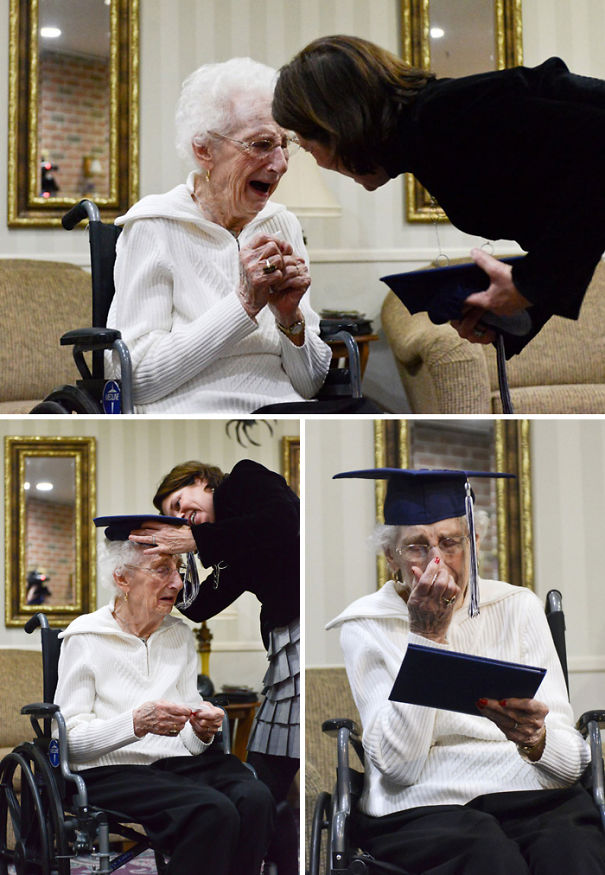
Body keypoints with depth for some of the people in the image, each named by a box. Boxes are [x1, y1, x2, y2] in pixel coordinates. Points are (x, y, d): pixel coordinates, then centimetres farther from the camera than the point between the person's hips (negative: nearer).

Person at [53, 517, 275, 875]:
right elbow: (69, 739, -7)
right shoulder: (85, 637, 1)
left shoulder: (180, 634, 17)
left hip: (182, 763, 5)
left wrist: (202, 730, -9)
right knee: (213, 811, -33)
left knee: (255, 798, -28)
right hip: (114, 771, -5)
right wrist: (136, 723, -22)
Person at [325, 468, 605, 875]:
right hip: (423, 807, -2)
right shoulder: (366, 626, 6)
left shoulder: (518, 606, 12)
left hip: (535, 795, 2)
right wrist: (426, 636, -10)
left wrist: (535, 738, -19)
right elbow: (400, 765, -8)